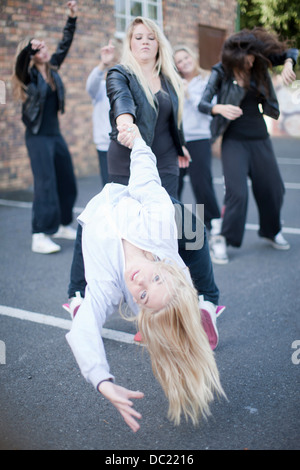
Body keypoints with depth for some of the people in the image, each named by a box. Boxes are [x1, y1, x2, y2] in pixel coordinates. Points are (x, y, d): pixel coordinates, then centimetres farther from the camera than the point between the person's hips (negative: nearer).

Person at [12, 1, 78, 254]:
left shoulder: (53, 68, 8)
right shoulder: (29, 75, -8)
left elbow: (65, 44, 12)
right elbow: (20, 61, -29)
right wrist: (29, 46, -48)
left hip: (56, 134, 7)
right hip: (38, 137, -7)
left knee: (67, 181, 11)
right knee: (45, 184, -12)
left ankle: (62, 224, 25)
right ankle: (39, 236, -8)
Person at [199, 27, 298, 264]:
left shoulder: (258, 64, 0)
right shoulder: (221, 72, -10)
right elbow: (202, 104, -16)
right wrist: (220, 108, -37)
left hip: (260, 138, 5)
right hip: (234, 140, -4)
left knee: (272, 188, 11)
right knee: (237, 191, -15)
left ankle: (272, 231, 34)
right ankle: (221, 240, -2)